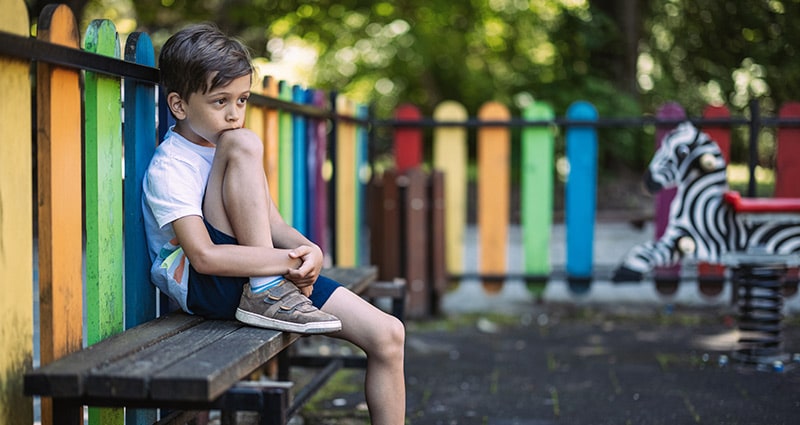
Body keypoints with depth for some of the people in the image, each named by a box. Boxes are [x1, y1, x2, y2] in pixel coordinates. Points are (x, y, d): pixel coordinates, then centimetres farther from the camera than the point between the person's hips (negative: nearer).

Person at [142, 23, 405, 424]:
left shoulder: (223, 142, 15)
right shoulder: (168, 168, -12)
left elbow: (274, 225, 11)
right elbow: (205, 258, -24)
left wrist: (308, 251, -12)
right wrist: (289, 259, -25)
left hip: (271, 274, 8)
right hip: (204, 286, -7)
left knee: (388, 334, -7)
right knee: (242, 144, -24)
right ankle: (264, 294, -23)